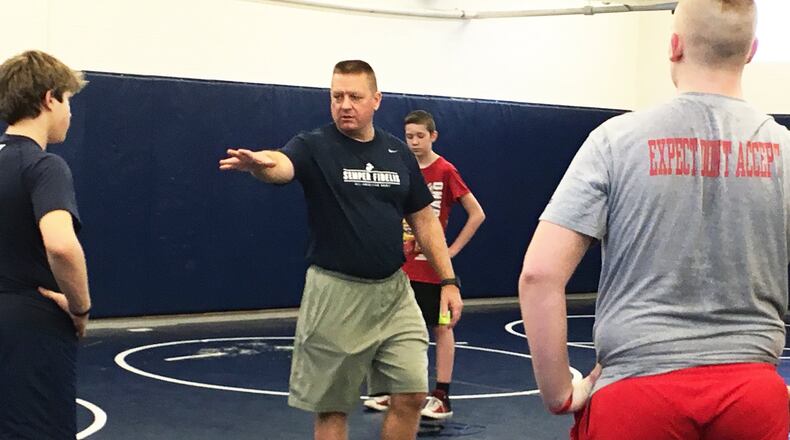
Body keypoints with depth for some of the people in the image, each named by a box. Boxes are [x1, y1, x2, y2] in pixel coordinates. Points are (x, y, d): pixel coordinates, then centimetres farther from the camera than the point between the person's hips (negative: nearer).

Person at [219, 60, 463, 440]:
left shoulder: (398, 153, 7)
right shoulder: (315, 147, -7)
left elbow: (424, 220, 13)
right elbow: (282, 163, -30)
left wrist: (448, 280, 7)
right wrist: (259, 162, -54)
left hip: (394, 292, 4)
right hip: (336, 294, -4)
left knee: (410, 395, 2)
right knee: (332, 408, 4)